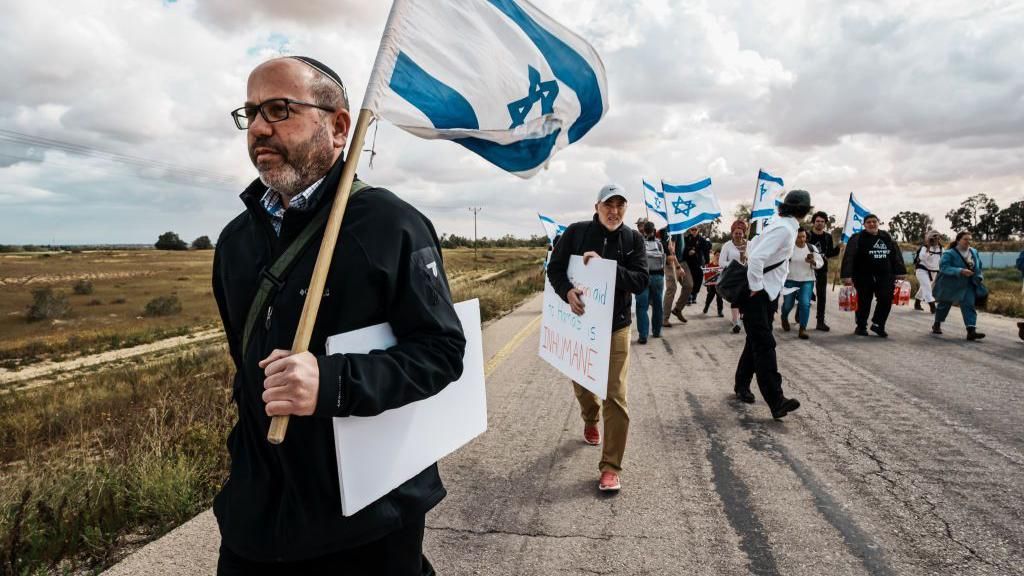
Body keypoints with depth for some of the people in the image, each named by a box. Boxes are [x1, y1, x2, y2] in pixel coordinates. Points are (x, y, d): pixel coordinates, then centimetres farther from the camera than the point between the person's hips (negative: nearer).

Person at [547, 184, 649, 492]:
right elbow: (555, 267, -3)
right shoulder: (576, 232, -5)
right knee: (582, 386, 20)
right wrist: (567, 291, -24)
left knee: (616, 396, -6)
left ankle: (610, 467, 3)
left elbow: (641, 280, -13)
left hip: (615, 328, -1)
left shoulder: (633, 239, -4)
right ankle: (590, 421, 55)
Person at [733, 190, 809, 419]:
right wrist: (755, 287, -21)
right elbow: (756, 257, -30)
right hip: (758, 295, -10)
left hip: (768, 293, 10)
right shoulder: (784, 229, -19)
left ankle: (742, 386, 29)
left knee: (757, 342, 16)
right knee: (764, 345, -12)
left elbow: (752, 248, 18)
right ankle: (776, 401, -16)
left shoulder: (781, 225, 11)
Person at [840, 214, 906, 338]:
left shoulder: (887, 237, 11)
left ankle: (878, 325, 11)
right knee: (864, 302, 2)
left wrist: (900, 271, 7)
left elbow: (897, 255, 14)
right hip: (864, 277, -4)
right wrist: (847, 275, -23)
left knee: (886, 299, -7)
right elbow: (849, 257, -14)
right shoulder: (857, 238, -5)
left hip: (885, 276, 4)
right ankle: (861, 327, 20)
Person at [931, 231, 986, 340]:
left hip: (967, 286, 4)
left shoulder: (974, 252, 5)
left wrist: (979, 277, 3)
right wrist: (960, 271, -37)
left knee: (969, 305, -12)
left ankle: (971, 331, -19)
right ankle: (937, 325, 34)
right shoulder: (949, 253, -16)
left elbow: (978, 266, 19)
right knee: (944, 305, 13)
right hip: (950, 285, -4)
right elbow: (944, 267, -28)